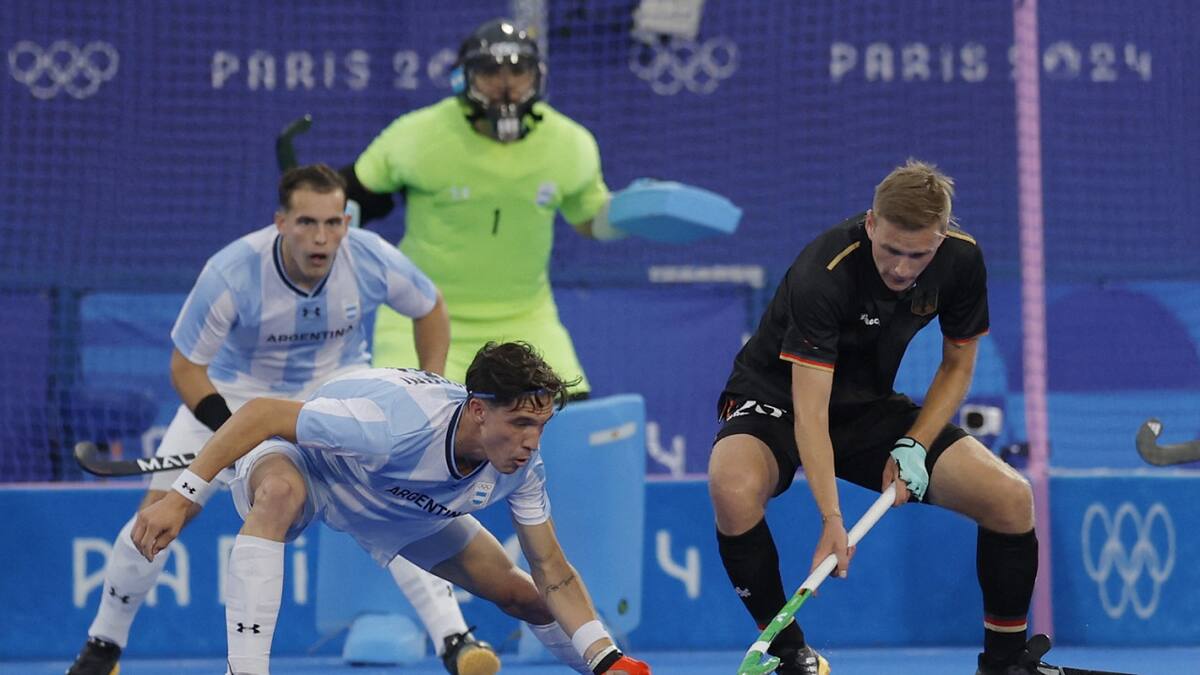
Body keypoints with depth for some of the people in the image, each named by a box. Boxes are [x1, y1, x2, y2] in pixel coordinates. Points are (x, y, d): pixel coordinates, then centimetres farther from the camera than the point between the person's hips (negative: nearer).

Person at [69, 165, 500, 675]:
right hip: (237, 389, -1)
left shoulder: (374, 262, -26)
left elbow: (430, 308, -3)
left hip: (339, 383, 1)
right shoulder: (230, 274, -32)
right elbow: (186, 369, -21)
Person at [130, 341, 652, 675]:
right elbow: (260, 414, -36)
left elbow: (552, 573, -12)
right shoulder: (398, 422, -43)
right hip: (303, 464, -6)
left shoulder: (520, 469, -24)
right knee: (279, 492, -44)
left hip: (405, 506, 6)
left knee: (522, 597, 1)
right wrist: (182, 498, -38)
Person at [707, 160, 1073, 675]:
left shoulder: (961, 260, -15)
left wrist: (913, 447, -13)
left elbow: (957, 365, 2)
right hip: (775, 400, -5)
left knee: (1011, 497, -13)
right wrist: (832, 520, -44)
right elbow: (810, 409, -35)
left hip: (870, 407, 5)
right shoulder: (822, 273, -33)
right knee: (733, 488, -38)